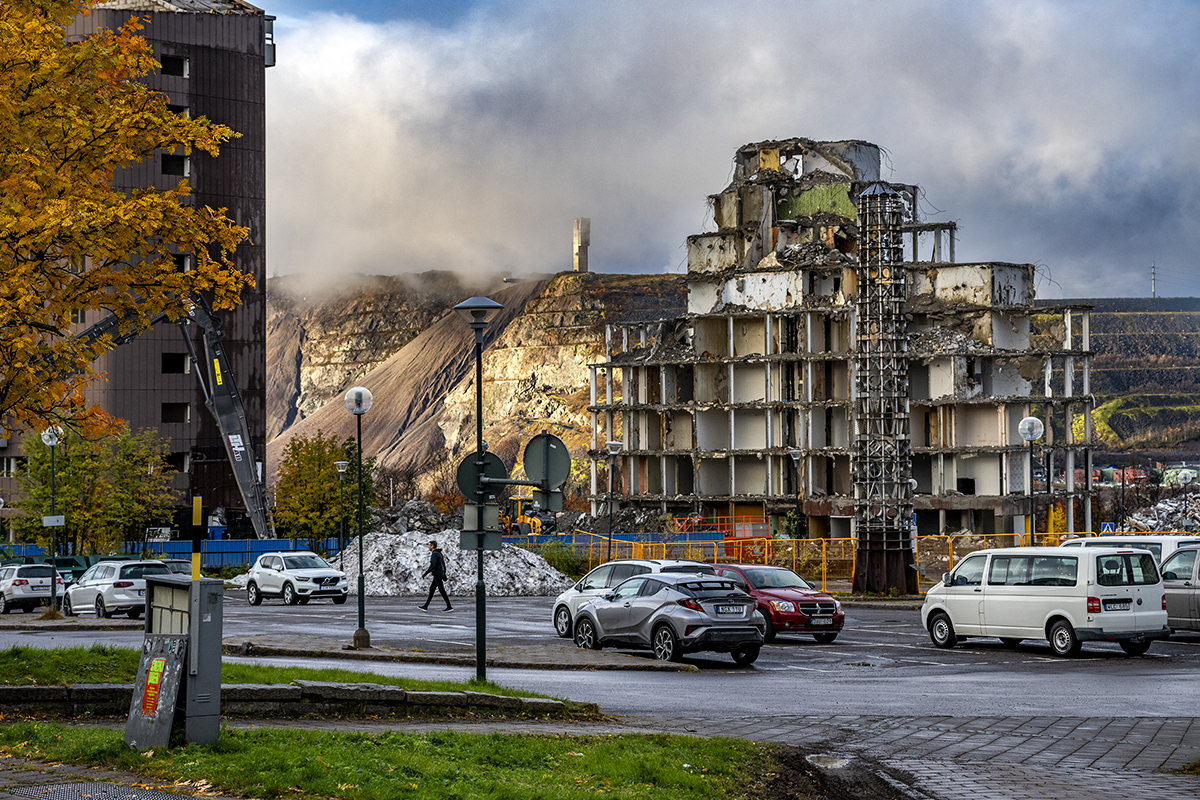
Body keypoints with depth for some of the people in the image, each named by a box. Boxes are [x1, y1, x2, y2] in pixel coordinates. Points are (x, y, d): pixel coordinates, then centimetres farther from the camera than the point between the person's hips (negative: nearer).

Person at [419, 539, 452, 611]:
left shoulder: (434, 554, -15)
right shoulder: (439, 553, 15)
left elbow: (432, 565, -23)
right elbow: (443, 564, 19)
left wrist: (425, 573, -18)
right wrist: (444, 574, 23)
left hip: (437, 575, -10)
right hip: (441, 573, 10)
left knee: (442, 591, -6)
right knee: (431, 589, 11)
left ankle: (449, 607, -5)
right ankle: (425, 606, 12)